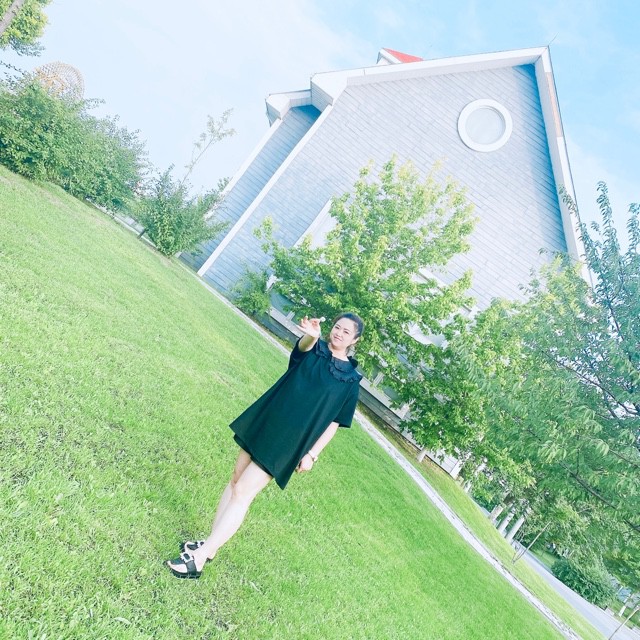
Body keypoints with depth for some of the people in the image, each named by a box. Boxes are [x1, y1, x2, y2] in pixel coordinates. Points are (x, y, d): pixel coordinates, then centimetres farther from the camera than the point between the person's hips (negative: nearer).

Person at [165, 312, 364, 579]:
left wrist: (312, 454, -9)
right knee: (236, 480, 13)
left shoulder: (350, 379, -2)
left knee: (242, 493, -5)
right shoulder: (314, 349, 3)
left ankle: (200, 557, 5)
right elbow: (304, 345, -22)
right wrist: (311, 335, -45)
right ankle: (210, 544, 29)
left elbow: (334, 422, -2)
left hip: (287, 443, -4)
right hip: (264, 422, 4)